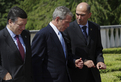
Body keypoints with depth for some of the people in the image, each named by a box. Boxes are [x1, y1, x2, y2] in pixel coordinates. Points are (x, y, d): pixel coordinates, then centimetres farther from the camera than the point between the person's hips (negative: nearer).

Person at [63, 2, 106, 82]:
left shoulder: (95, 27, 5)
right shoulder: (68, 29, -9)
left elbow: (98, 48, 12)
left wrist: (100, 61, -9)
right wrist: (83, 61, -20)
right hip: (76, 74, -4)